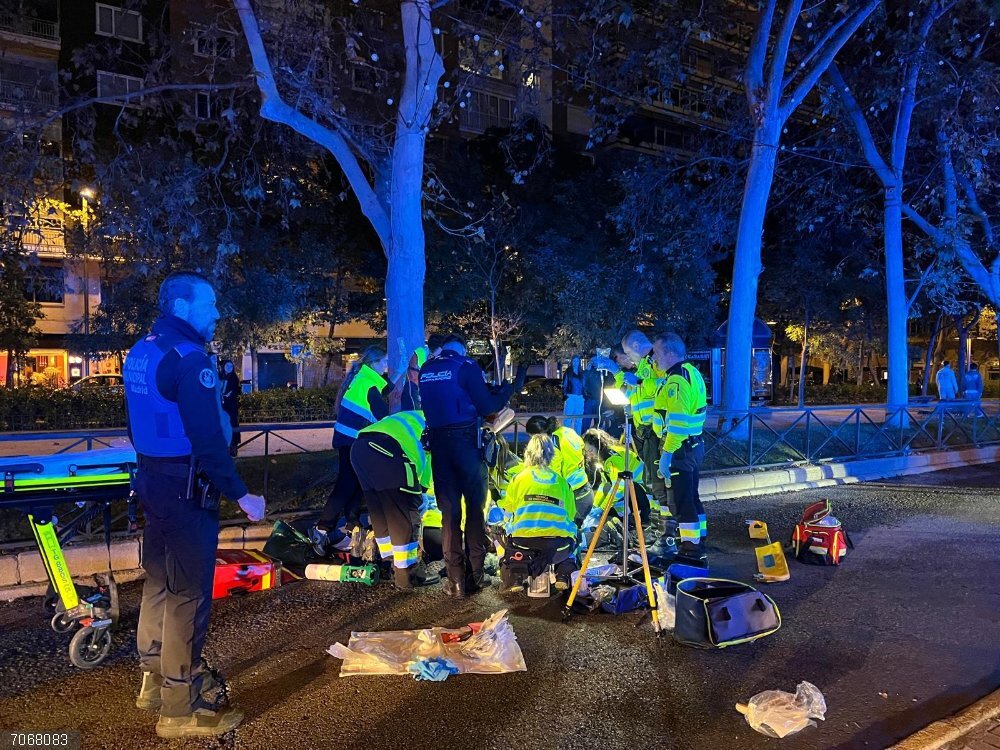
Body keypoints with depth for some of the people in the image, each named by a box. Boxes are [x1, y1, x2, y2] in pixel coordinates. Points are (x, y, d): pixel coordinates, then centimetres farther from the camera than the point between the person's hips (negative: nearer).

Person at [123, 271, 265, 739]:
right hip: (186, 487, -10)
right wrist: (240, 494, -21)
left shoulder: (140, 352, 11)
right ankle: (180, 709, 8)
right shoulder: (189, 358, -19)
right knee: (188, 593, -2)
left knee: (159, 581, 19)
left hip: (153, 479, 10)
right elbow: (206, 437, -24)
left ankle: (155, 679, 34)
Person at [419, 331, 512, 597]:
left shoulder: (426, 369, 11)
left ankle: (455, 579, 10)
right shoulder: (466, 366, -5)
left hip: (438, 442, 4)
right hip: (465, 440, -4)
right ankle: (474, 575, 8)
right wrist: (506, 391, 10)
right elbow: (486, 406, -7)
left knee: (449, 510, 8)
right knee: (475, 506, 7)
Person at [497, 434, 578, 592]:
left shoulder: (519, 478, 10)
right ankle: (563, 575, 17)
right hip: (558, 546, 1)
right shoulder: (561, 481, 14)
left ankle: (515, 577, 5)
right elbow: (570, 515, 16)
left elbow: (507, 514, 15)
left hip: (523, 543, -1)